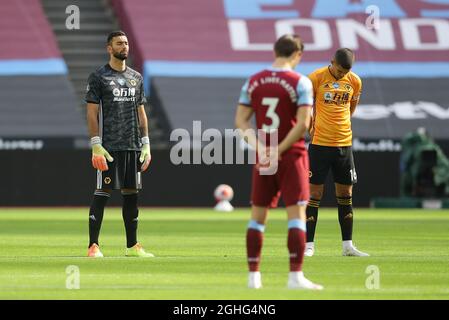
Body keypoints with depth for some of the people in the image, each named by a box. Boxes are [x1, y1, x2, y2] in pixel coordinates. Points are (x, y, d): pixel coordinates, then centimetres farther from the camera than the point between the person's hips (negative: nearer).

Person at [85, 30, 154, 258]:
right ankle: (93, 246, -7)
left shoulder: (136, 78, 15)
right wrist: (96, 146, -13)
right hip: (109, 146, -6)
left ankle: (132, 246, 14)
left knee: (131, 193, 8)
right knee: (102, 192, -8)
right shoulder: (98, 77, -2)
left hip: (133, 146, 6)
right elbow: (92, 113, -6)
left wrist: (146, 144, 11)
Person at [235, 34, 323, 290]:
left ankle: (254, 276, 11)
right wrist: (279, 150, -13)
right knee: (297, 214, -4)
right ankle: (295, 276, -10)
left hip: (263, 159, 5)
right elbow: (302, 124, -17)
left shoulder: (253, 82, 6)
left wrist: (260, 149, -7)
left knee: (258, 216, 11)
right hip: (292, 156, -5)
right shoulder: (300, 82, -8)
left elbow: (241, 121, 2)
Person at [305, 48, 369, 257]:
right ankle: (309, 244, 2)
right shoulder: (316, 78, -8)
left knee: (345, 194, 7)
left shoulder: (355, 81, 3)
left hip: (344, 143, 4)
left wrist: (341, 127, 10)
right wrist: (312, 129, 0)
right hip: (319, 143, -4)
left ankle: (347, 245, 13)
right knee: (314, 193, -3)